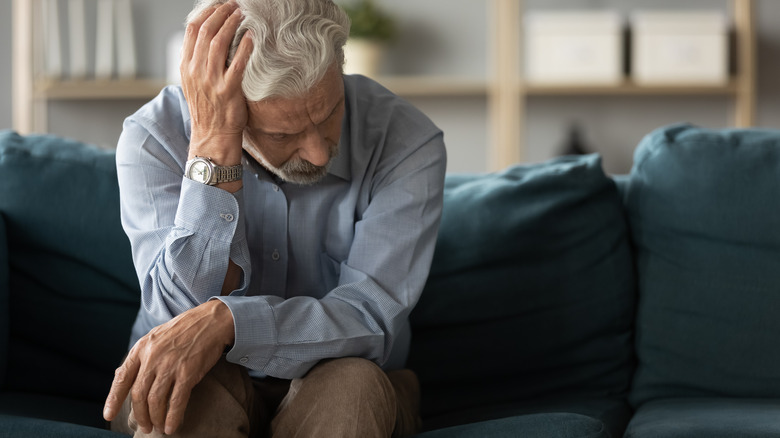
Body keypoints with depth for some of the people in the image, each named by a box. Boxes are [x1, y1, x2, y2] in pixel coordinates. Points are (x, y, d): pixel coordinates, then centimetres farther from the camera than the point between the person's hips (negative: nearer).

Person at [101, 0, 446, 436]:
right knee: (188, 399, -34)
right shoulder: (153, 137, -16)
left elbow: (371, 320, -24)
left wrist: (225, 319, -40)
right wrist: (213, 144, -34)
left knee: (351, 385, -34)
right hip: (213, 383, 0)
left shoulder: (407, 141, -18)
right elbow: (185, 310, -26)